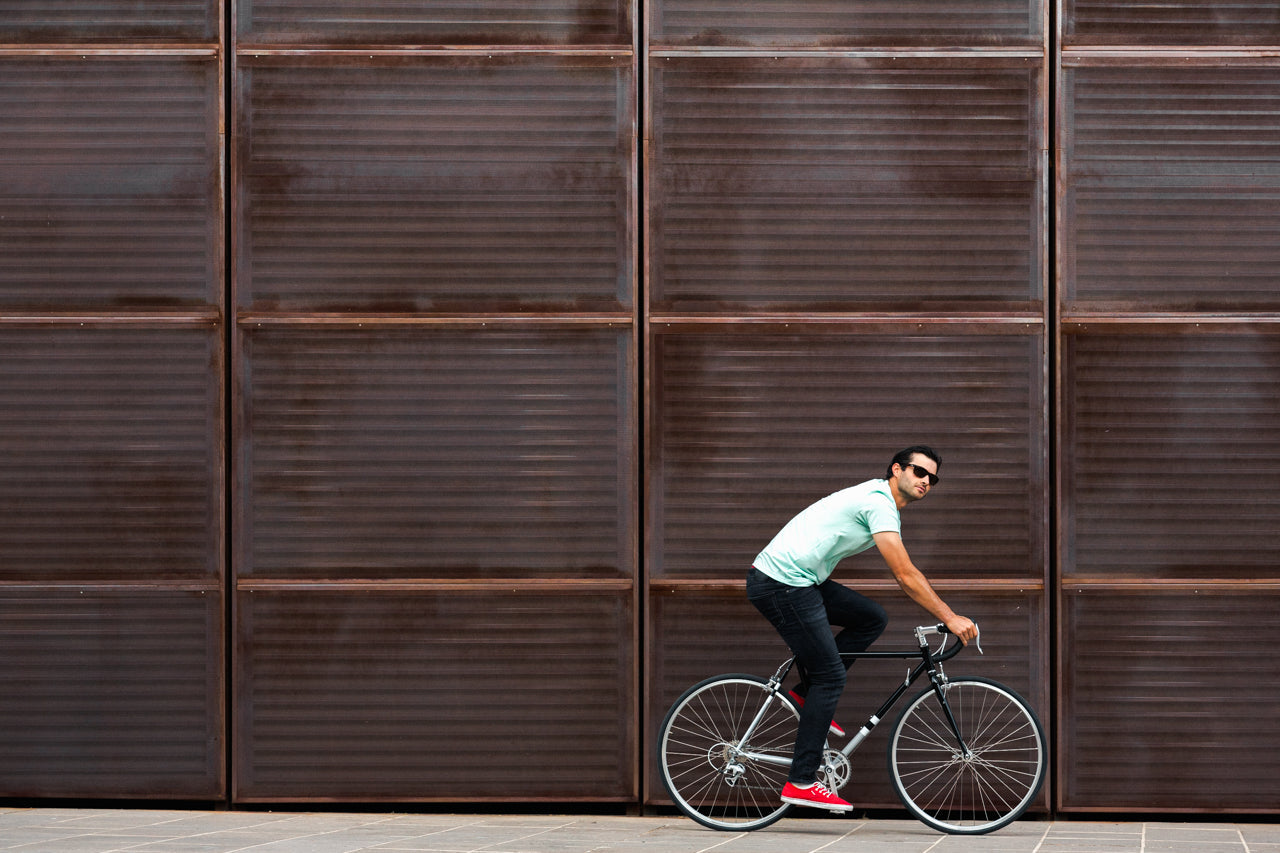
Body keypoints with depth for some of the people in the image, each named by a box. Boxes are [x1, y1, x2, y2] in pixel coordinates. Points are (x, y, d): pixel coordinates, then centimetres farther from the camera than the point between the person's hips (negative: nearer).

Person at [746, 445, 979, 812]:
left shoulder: (885, 507, 18)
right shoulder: (879, 501, -13)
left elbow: (907, 576, 25)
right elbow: (906, 576, -17)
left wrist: (946, 614, 18)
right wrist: (950, 618, -15)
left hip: (798, 582, 10)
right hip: (781, 585, -10)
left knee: (873, 618, 11)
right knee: (830, 675, -6)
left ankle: (806, 693, 14)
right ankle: (801, 782, -3)